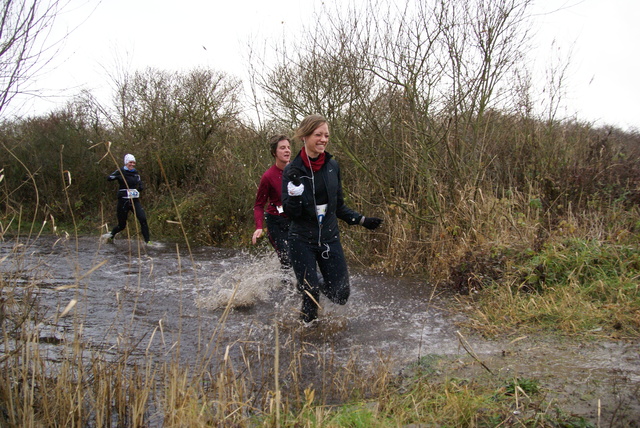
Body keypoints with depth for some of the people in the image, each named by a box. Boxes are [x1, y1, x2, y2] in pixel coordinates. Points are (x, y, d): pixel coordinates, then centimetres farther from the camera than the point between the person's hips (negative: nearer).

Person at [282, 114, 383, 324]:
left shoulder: (332, 166, 2)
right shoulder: (293, 170, -9)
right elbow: (290, 213, -13)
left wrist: (361, 220, 6)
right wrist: (294, 190, -29)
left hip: (329, 238, 4)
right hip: (302, 241, -3)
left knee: (340, 296, 4)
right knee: (310, 297, -2)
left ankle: (319, 283, 36)